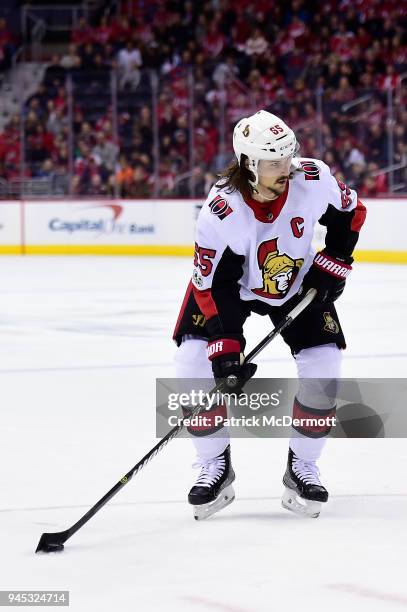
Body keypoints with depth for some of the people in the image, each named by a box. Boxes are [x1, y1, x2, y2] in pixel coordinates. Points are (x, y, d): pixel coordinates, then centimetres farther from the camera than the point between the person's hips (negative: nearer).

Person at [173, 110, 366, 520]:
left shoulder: (314, 180, -27)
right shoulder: (220, 213, -34)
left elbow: (350, 212, -4)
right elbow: (214, 287, -27)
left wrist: (333, 264, -10)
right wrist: (225, 349, -31)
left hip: (298, 284, 2)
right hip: (229, 283, -2)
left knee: (323, 367, -12)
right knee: (193, 364, -16)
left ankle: (301, 468, 9)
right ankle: (215, 468, 4)